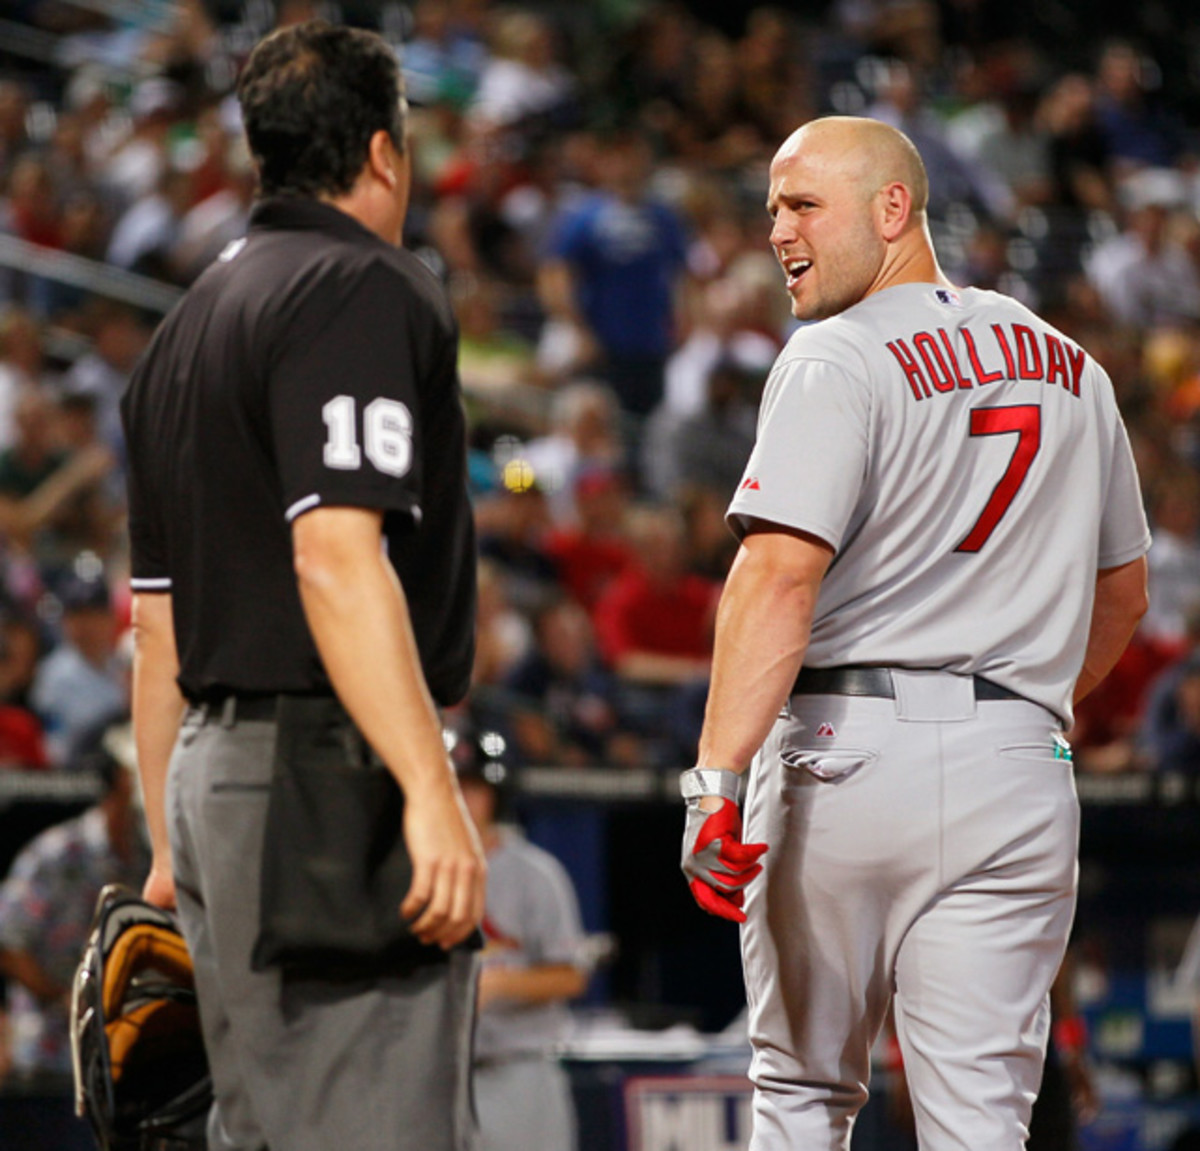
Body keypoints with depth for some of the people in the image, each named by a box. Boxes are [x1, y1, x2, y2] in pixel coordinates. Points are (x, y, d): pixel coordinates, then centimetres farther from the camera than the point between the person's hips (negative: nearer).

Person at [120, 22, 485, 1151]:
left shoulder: (187, 324, 19)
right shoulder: (365, 292, -8)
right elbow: (336, 555, -21)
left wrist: (171, 846, 25)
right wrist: (432, 791, -25)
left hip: (213, 764, 9)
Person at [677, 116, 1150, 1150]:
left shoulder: (838, 362, -6)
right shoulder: (1070, 367, 15)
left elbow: (782, 572, -19)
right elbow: (1123, 593, 24)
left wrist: (718, 780, -26)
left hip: (847, 746, -4)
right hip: (1018, 771, 4)